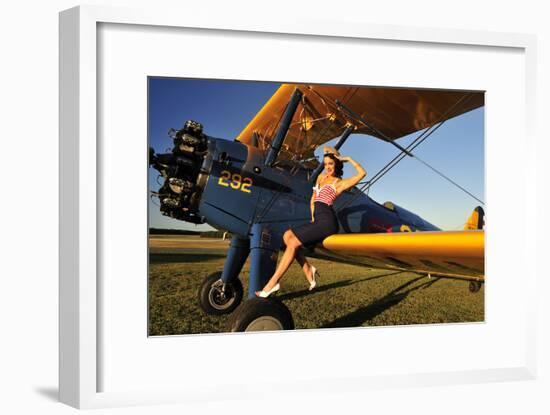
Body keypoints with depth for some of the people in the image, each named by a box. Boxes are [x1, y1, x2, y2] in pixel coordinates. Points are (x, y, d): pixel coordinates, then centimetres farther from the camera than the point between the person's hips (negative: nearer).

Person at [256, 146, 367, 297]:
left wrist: (348, 159, -2)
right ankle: (308, 269, -4)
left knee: (293, 242, -15)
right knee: (288, 236, -4)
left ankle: (272, 283, -15)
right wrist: (313, 216, 12)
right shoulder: (321, 177, 21)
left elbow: (362, 173, -12)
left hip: (327, 221, -8)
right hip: (318, 220, 8)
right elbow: (313, 200, 26)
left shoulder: (340, 183, 0)